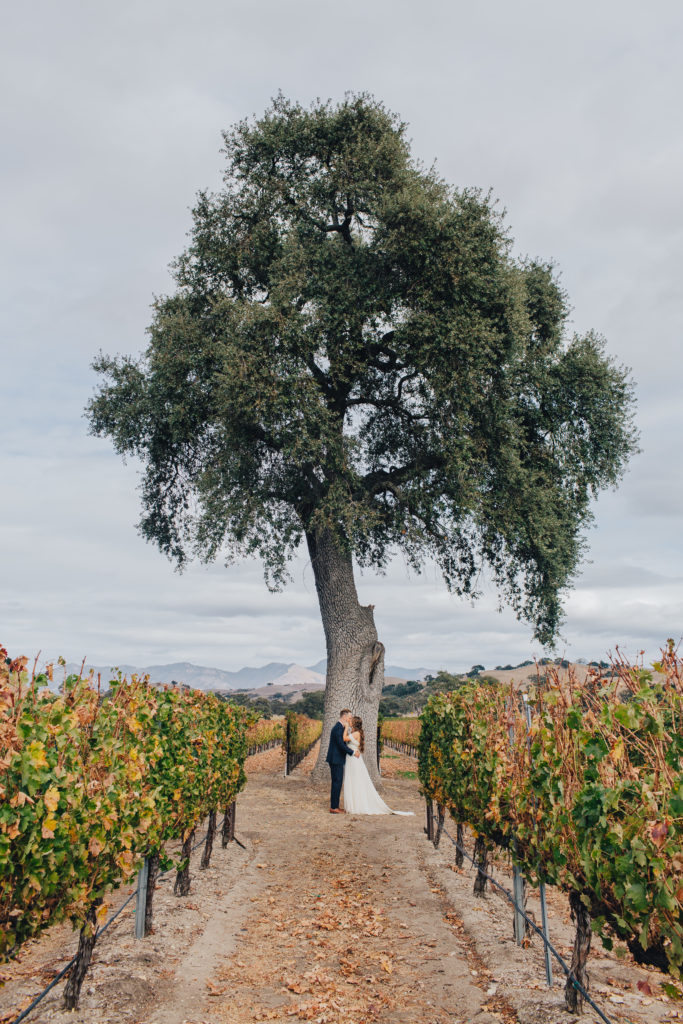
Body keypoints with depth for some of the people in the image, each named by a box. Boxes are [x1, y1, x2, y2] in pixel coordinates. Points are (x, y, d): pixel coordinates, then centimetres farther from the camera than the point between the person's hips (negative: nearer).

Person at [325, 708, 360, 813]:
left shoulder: (340, 727, 15)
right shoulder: (338, 728, -18)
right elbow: (341, 745, -23)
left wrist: (353, 750, 8)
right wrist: (353, 753, -15)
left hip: (337, 760, 10)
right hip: (336, 760, -10)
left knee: (337, 783, 14)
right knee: (337, 783, -5)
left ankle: (335, 806, 20)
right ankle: (333, 808, -1)